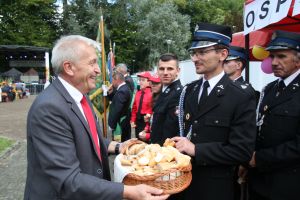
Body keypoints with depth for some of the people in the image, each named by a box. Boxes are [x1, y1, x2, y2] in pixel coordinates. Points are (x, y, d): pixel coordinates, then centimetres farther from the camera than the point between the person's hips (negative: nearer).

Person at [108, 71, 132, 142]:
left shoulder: (121, 91, -21)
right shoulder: (125, 88, 10)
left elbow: (117, 110, -24)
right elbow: (115, 101, 11)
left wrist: (112, 124, -17)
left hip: (120, 123, -10)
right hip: (126, 122, 10)